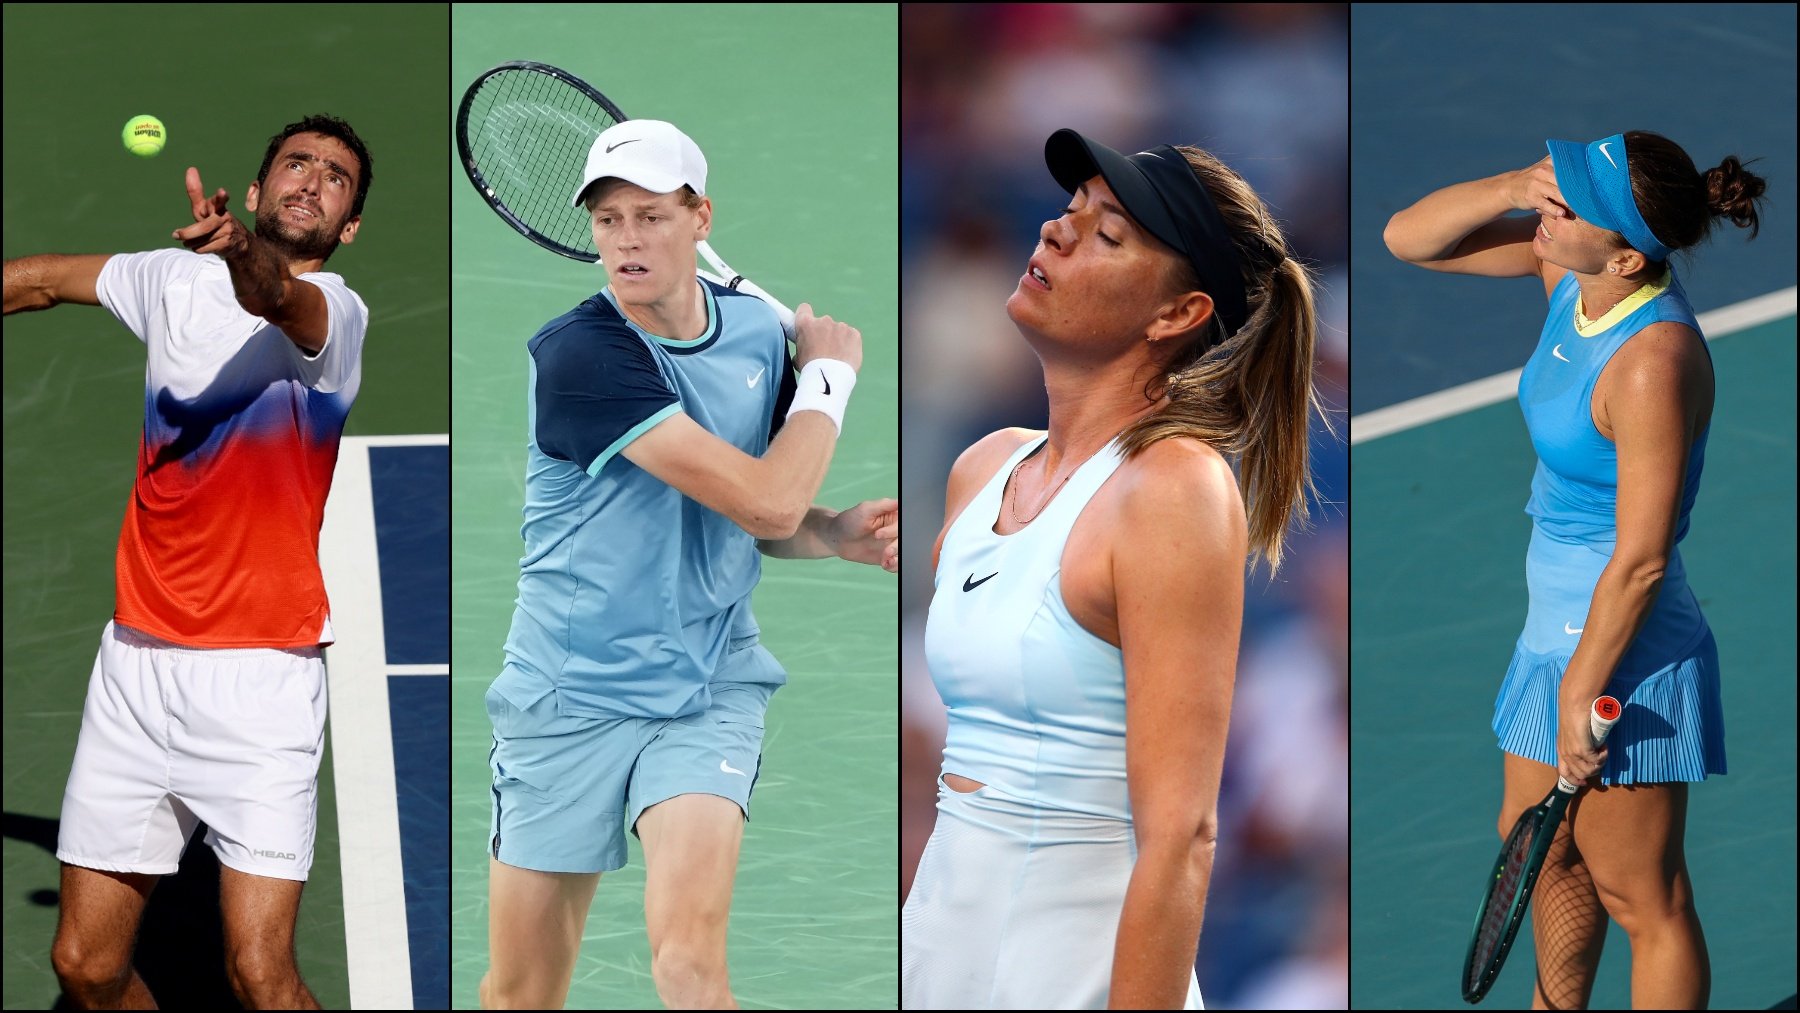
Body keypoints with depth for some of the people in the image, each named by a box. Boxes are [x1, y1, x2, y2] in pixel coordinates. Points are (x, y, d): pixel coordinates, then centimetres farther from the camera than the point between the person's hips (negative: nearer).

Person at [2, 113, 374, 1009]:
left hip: (260, 675, -5)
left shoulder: (336, 314, -7)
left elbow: (281, 301, -32)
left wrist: (243, 258, -53)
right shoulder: (179, 279, 10)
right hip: (136, 663, 5)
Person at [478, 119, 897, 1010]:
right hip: (569, 695, -3)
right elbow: (764, 501, -21)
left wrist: (843, 533, -4)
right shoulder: (577, 353, -18)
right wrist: (829, 374, -5)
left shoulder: (758, 332, 2)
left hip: (709, 693, 3)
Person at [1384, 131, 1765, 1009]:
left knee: (1643, 901, 6)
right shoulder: (1568, 270, -5)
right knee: (1540, 850, 27)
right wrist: (1512, 187, -18)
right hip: (1556, 630, 10)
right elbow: (1408, 239, 0)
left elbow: (1641, 560, -25)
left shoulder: (1653, 360, -29)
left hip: (1622, 651, -10)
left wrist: (1581, 696, -17)